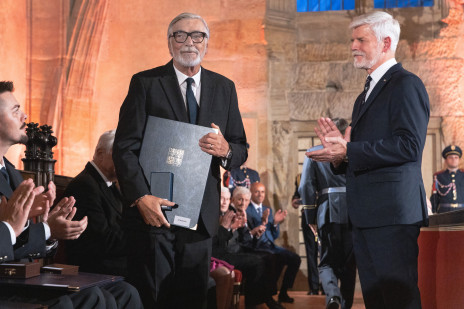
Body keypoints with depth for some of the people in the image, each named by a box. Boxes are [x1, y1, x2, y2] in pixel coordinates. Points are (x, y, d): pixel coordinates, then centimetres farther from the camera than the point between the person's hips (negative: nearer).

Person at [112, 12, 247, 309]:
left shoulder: (224, 88, 11)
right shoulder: (145, 83, 1)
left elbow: (241, 150, 12)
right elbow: (124, 147, -5)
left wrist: (226, 150, -12)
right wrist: (141, 197, -17)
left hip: (201, 215, 3)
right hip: (153, 209, -3)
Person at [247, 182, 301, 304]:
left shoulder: (268, 209, 20)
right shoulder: (246, 209, -3)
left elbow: (275, 236, 18)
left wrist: (276, 222, -1)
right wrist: (262, 222, -25)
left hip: (270, 246, 7)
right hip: (256, 247, -7)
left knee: (295, 258, -12)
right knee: (278, 260, -32)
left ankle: (283, 293, -2)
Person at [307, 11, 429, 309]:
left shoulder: (406, 85, -7)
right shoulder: (367, 94, 23)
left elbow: (409, 146, -19)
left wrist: (347, 151, -18)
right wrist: (341, 146, 5)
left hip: (392, 212, -9)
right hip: (365, 216, 10)